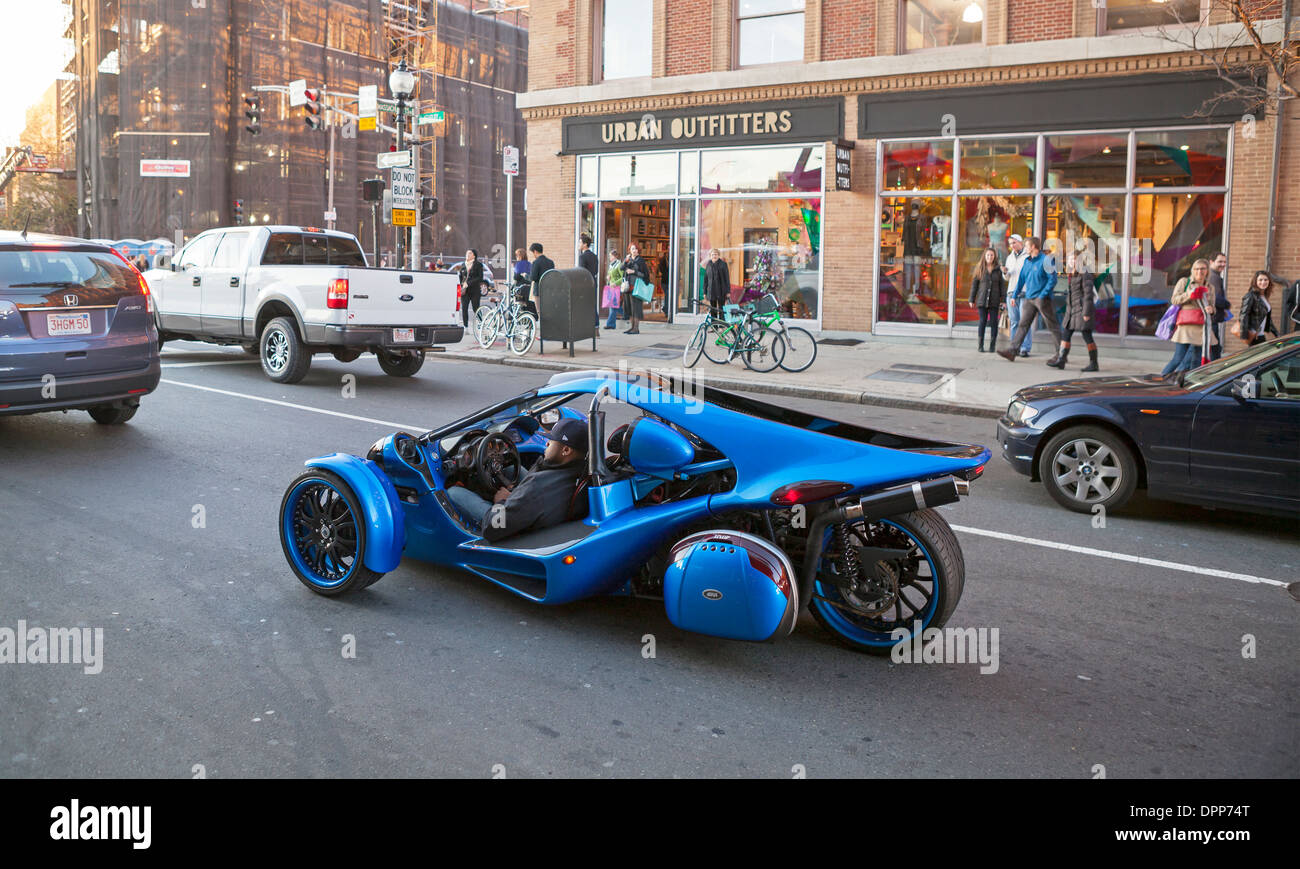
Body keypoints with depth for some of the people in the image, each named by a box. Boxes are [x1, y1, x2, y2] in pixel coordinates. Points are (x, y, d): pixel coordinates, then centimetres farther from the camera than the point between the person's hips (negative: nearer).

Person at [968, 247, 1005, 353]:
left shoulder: (998, 269, 6)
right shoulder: (979, 269, 7)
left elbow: (1002, 285, 6)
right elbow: (974, 284, 9)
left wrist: (1003, 300, -1)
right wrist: (972, 300, 5)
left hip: (994, 301, 0)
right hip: (982, 300, 0)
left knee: (993, 323, -1)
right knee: (982, 322, -2)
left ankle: (992, 346, 5)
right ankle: (981, 345, 3)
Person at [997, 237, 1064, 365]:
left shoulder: (1045, 260, -9)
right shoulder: (1027, 261, 13)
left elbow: (1052, 280, -12)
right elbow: (1021, 279, 20)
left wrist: (1042, 296, -17)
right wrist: (1014, 295, 17)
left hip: (1042, 299, -7)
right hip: (1029, 299, 7)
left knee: (1053, 325, 0)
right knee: (1023, 324, 2)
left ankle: (1061, 352, 7)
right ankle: (1012, 351, -1)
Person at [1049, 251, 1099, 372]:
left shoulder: (1085, 274, -10)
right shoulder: (1070, 275, 15)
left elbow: (1088, 294, -15)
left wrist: (1087, 313, -19)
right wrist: (1068, 310, 20)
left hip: (1083, 309, -9)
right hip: (1072, 310, 9)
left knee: (1087, 336, -4)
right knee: (1065, 335, 3)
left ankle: (1094, 364, 2)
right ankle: (1061, 361, 4)